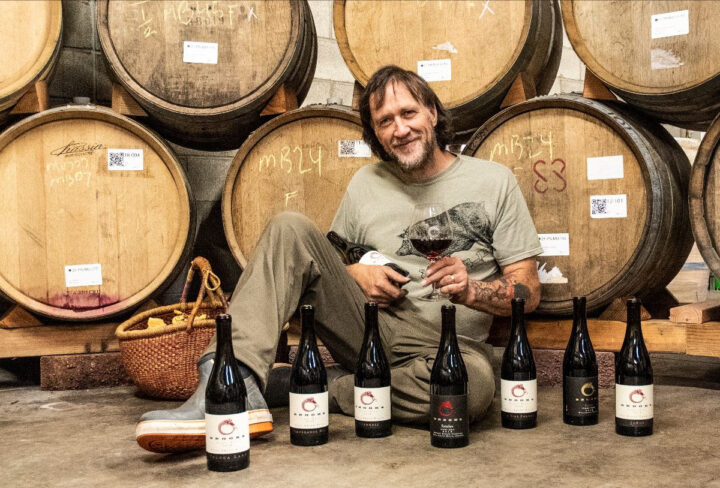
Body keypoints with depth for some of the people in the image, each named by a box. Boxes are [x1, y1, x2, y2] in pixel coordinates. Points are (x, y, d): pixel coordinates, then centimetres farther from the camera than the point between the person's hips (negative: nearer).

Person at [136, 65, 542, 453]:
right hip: (370, 326, 3)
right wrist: (356, 274, -4)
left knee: (475, 382, -40)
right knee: (290, 229, -14)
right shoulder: (366, 184, 12)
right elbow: (332, 263, 19)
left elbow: (529, 291, 1)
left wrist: (470, 291, -18)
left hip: (446, 345, -2)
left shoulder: (494, 181, 4)